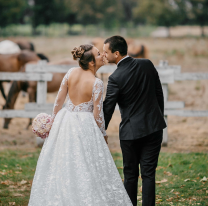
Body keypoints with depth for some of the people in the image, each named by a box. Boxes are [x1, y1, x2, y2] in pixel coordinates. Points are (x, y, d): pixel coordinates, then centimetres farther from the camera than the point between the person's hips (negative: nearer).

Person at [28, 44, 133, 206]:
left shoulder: (71, 73, -3)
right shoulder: (96, 83, -17)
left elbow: (59, 100, 3)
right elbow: (97, 114, -13)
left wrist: (54, 120, 16)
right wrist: (103, 135, 1)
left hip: (65, 123, 6)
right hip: (85, 126, -6)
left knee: (60, 166, 14)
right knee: (86, 171, 1)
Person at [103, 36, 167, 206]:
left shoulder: (116, 78, -16)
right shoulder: (147, 65, -1)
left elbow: (107, 109, -11)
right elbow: (159, 94, 7)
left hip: (131, 131, -3)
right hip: (154, 127, 4)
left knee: (130, 174, 10)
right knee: (148, 173, 4)